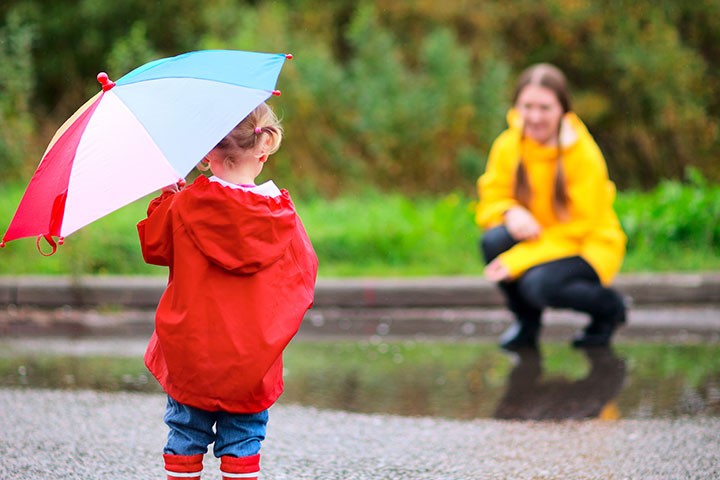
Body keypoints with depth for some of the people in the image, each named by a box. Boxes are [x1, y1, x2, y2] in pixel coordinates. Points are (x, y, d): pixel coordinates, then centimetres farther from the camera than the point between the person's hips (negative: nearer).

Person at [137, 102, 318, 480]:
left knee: (186, 436, 10)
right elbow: (304, 273, 3)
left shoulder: (183, 205, -9)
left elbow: (153, 245, 5)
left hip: (190, 353, 0)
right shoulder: (281, 213, -6)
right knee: (242, 440, 7)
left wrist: (165, 197, 16)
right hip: (251, 361, 0)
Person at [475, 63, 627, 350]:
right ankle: (526, 321, 0)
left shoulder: (584, 155, -20)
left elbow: (579, 229, -20)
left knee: (539, 284, -34)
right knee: (493, 240, -27)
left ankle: (609, 307, -1)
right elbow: (490, 202, -3)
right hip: (536, 238, 5)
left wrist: (517, 261, -29)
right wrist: (510, 212, -29)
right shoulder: (507, 146, -8)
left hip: (588, 247, -5)